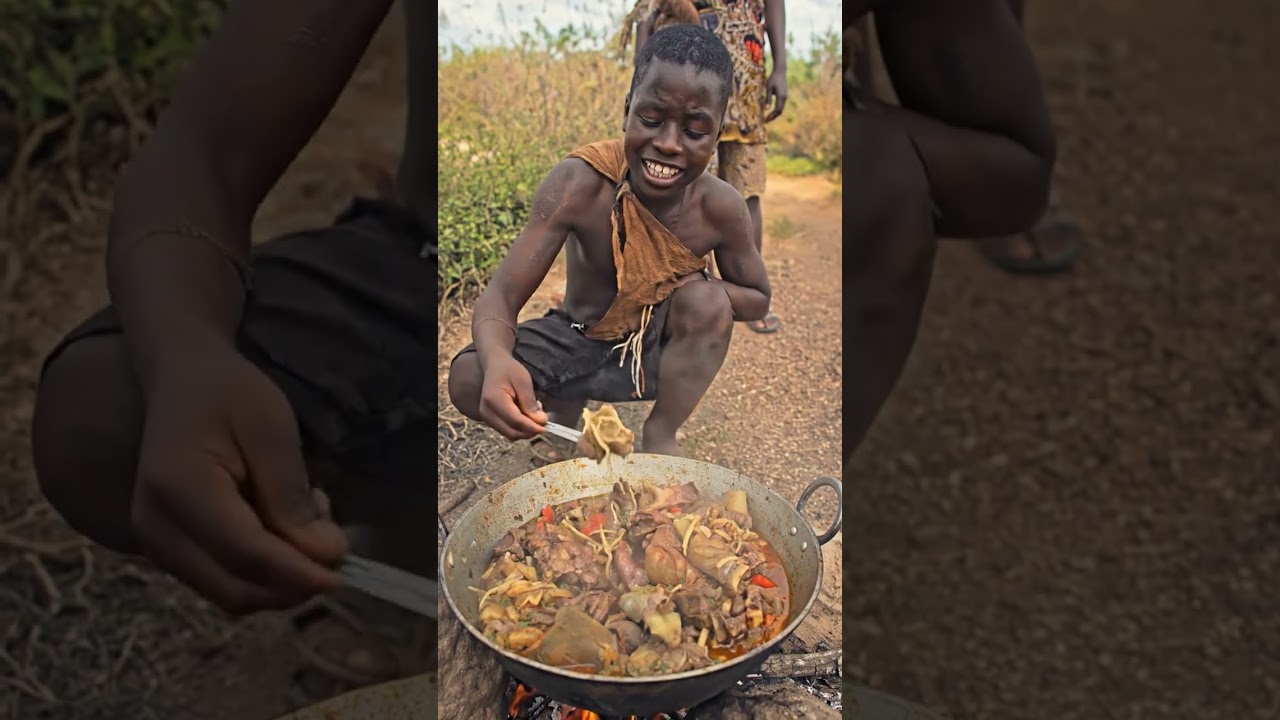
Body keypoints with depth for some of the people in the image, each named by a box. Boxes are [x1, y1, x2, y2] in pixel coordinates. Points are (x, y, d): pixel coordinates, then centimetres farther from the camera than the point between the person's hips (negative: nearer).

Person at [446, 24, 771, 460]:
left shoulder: (722, 208, -23)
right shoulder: (579, 183, -29)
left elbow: (758, 301, -4)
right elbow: (501, 296, -31)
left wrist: (696, 288, -27)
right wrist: (497, 360, -55)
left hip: (662, 344, 1)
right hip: (578, 340, -1)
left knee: (709, 301, -30)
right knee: (468, 380, -25)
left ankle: (661, 435, -7)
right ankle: (566, 411, 8)